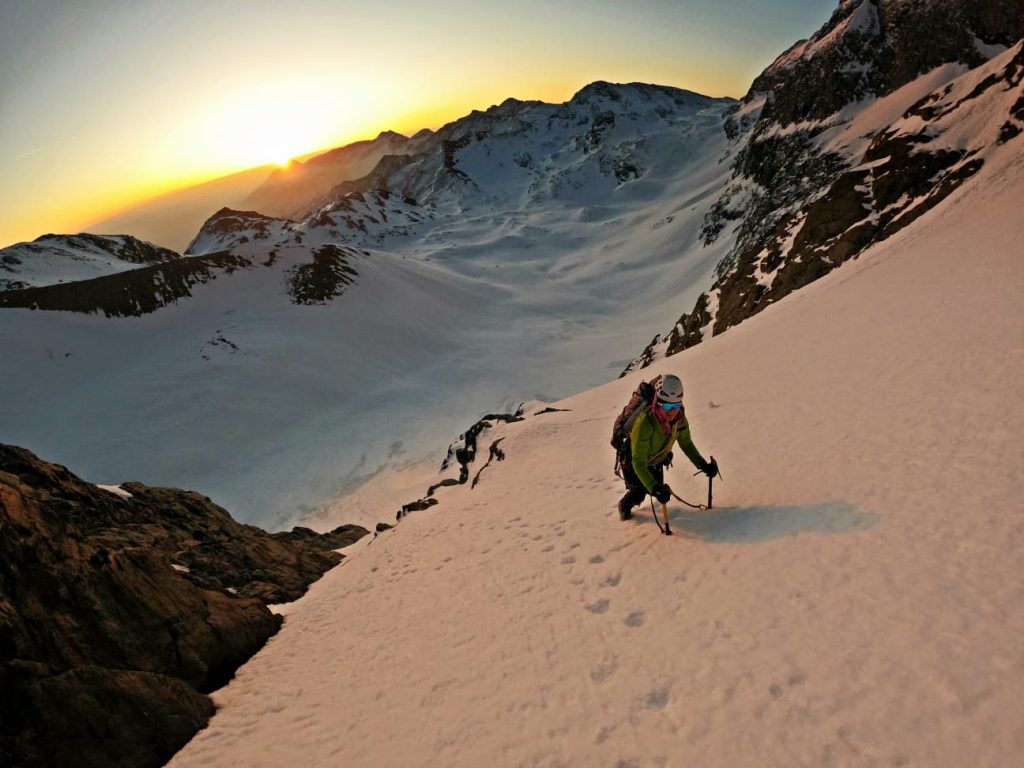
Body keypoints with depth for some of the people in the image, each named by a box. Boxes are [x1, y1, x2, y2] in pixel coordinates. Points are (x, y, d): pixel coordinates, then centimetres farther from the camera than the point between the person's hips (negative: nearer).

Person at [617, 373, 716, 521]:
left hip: (656, 461, 6)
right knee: (639, 494, -9)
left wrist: (702, 465, -17)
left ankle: (635, 498, 48)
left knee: (659, 490, 15)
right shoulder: (644, 423, -45)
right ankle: (624, 506, 26)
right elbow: (639, 463, -43)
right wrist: (654, 488, -53)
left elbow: (686, 443, -6)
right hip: (633, 462, -5)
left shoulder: (679, 417, -26)